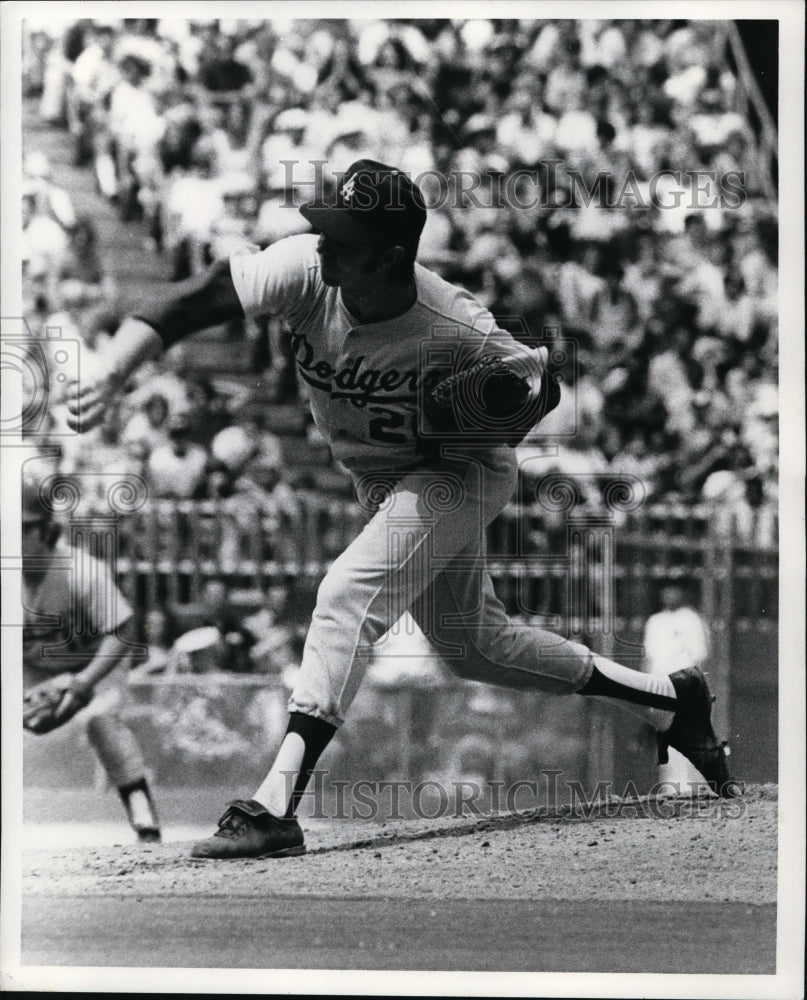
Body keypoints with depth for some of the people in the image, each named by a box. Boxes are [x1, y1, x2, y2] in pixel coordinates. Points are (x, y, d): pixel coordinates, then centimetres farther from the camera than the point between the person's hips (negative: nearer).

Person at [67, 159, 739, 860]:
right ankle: (671, 702, 34)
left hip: (460, 472, -7)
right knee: (472, 645, 19)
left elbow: (536, 376, -13)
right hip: (381, 481, 7)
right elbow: (194, 302, -33)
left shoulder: (457, 330, -33)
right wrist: (110, 377, -47)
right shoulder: (306, 268, -26)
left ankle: (275, 810, -30)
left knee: (348, 598, -27)